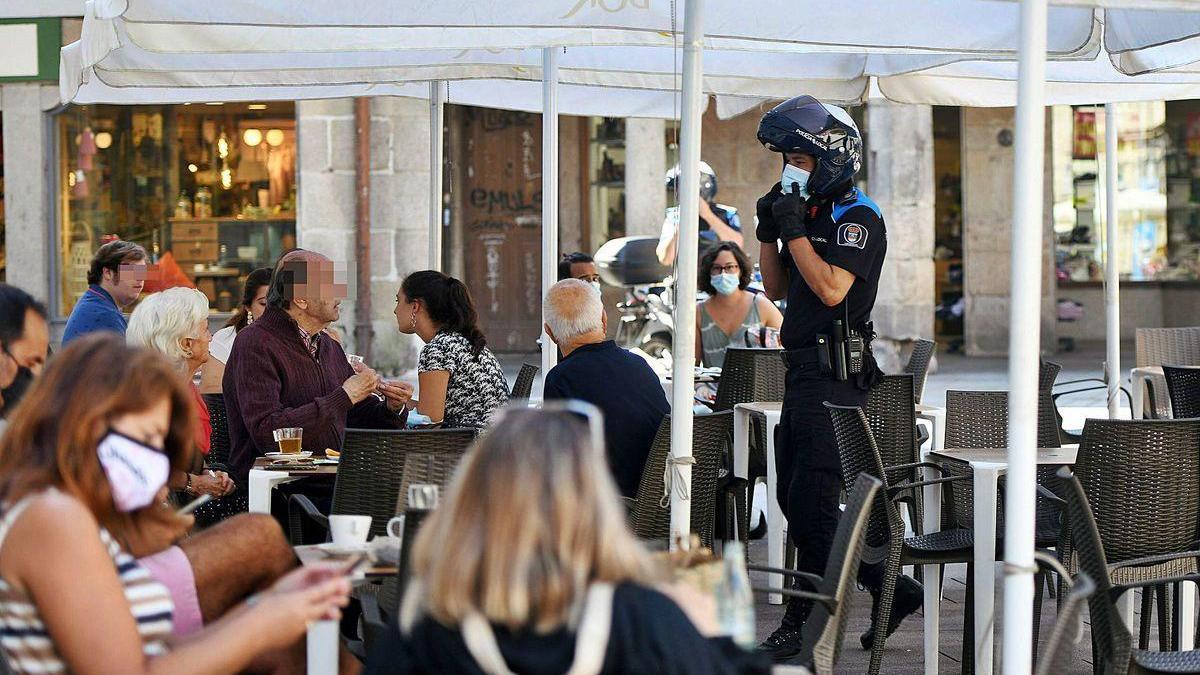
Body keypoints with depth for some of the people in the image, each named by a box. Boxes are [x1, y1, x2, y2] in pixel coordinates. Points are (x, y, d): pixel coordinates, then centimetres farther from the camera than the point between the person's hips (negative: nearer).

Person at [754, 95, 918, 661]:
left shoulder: (858, 218, -11)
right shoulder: (811, 214, 16)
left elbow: (831, 288, -23)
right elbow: (777, 289, 21)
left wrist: (793, 230, -17)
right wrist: (768, 233, 8)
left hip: (836, 376, -10)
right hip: (803, 375, 10)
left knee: (811, 504, -7)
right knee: (795, 501, 12)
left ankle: (802, 625, 2)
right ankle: (892, 589, 19)